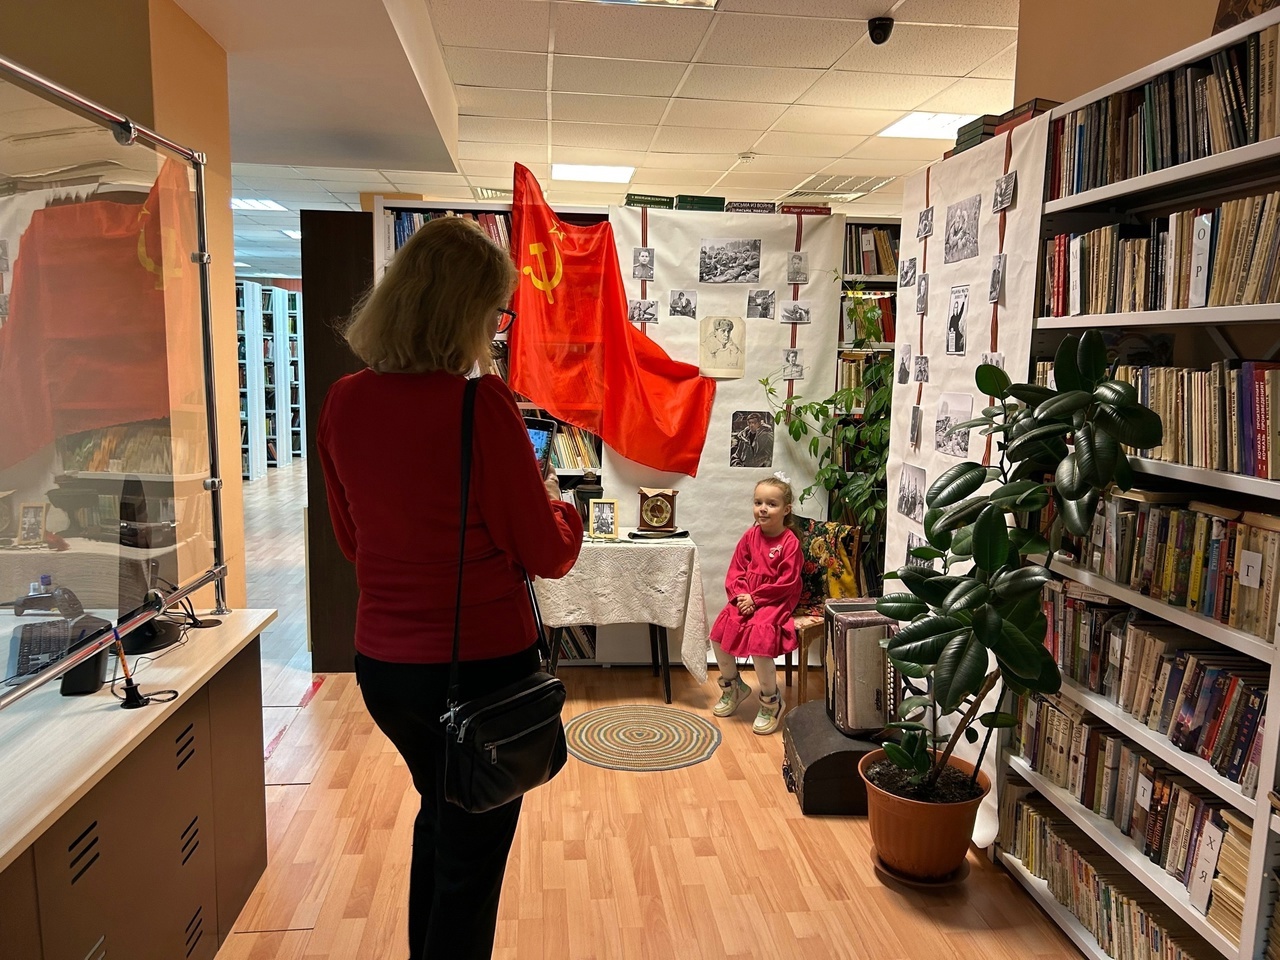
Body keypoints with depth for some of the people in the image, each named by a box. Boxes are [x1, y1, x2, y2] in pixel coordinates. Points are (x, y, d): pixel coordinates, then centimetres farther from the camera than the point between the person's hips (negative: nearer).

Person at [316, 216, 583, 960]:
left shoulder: (345, 403, -2)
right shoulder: (480, 404, -21)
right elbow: (549, 555, -13)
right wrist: (556, 502, 7)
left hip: (382, 665, 7)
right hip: (481, 663, -6)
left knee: (439, 819, 30)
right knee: (472, 859, 14)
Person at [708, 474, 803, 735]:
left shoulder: (790, 542, -12)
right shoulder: (750, 536, 5)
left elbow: (787, 583, -15)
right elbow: (735, 571, 7)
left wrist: (755, 598, -18)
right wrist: (739, 596, -10)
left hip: (775, 601, -6)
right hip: (746, 599, 6)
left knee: (760, 639, -27)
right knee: (719, 632, -8)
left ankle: (771, 702, -4)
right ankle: (732, 687, 18)